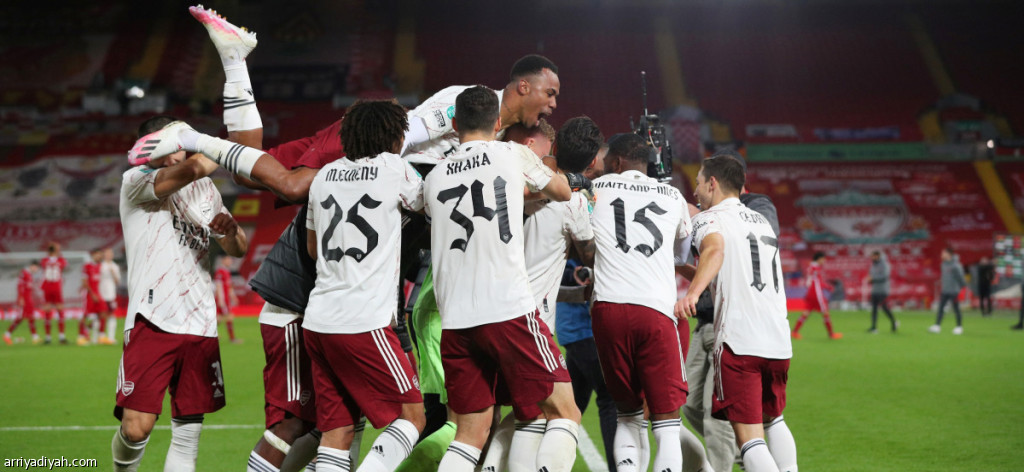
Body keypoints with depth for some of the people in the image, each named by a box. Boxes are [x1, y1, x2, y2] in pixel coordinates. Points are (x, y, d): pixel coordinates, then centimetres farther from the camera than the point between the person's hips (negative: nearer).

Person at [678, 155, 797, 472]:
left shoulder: (709, 219, 2)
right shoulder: (762, 220, 24)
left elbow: (715, 248, -22)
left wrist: (693, 292, -37)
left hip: (737, 342, -7)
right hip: (779, 340, 7)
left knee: (749, 438, -7)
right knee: (773, 420, 27)